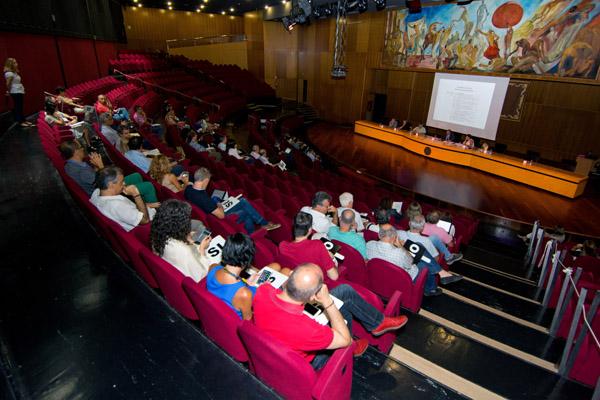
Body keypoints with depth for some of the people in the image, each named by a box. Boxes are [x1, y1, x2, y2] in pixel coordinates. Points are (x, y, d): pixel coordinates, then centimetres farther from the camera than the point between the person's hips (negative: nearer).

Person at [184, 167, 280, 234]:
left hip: (210, 212, 9)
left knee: (243, 201, 10)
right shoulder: (203, 198, -36)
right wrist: (220, 206, -7)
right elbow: (221, 215, -28)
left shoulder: (188, 188, -10)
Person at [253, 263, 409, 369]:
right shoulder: (304, 329, -45)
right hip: (309, 360, -5)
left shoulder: (263, 290, -29)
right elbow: (345, 339, -24)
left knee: (345, 290, 1)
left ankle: (378, 322, 27)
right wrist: (328, 302, -27)